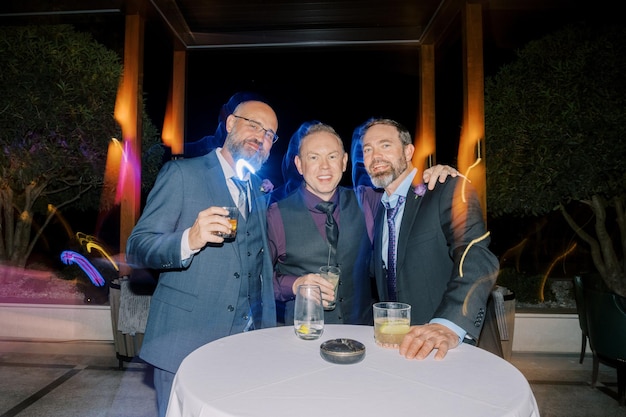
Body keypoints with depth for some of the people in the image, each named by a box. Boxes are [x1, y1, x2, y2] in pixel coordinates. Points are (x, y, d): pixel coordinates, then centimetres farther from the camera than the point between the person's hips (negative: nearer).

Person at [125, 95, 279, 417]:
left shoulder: (259, 192, 13)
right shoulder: (182, 174, -5)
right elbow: (136, 248, -10)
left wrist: (267, 329, 12)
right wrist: (189, 240, -28)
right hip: (185, 344, -5)